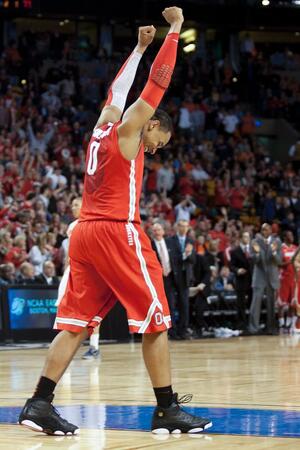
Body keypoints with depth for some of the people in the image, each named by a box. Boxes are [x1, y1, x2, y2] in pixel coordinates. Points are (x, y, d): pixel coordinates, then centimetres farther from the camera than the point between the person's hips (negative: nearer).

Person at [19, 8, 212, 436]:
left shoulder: (102, 128, 18)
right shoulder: (128, 129, -1)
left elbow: (117, 88, 34)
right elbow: (158, 83, -3)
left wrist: (140, 46, 40)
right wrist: (175, 29, 5)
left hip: (84, 233, 8)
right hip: (117, 232, -8)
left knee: (75, 323, 6)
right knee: (156, 320, -1)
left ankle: (39, 404, -1)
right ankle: (168, 410, -1)